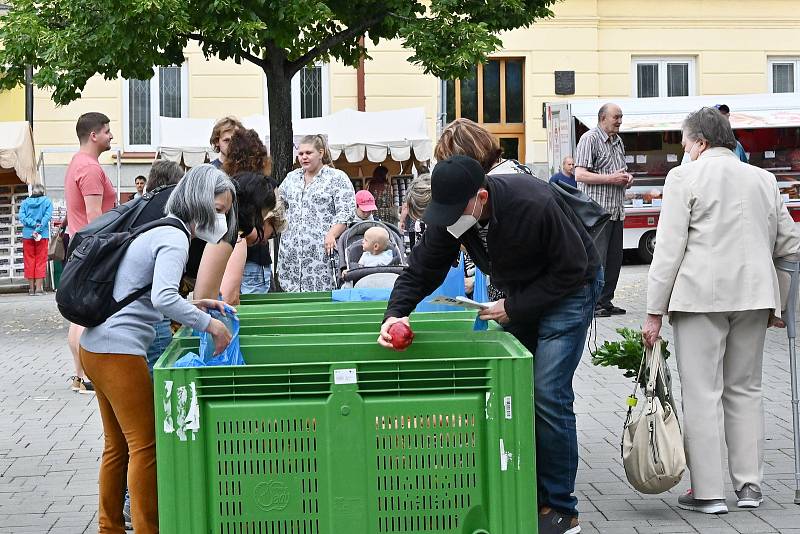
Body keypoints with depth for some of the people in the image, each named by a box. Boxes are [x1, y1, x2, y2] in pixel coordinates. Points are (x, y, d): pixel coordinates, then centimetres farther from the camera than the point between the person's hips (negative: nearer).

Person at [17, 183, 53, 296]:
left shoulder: (25, 202, 6)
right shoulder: (47, 201, 0)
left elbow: (21, 216, -5)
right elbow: (47, 216, -11)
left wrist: (33, 224, -11)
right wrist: (38, 229, -14)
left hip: (27, 235, 2)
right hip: (42, 235, -2)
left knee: (29, 261, 7)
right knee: (40, 261, 2)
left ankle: (31, 288, 6)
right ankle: (38, 288, -3)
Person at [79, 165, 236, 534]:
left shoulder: (156, 230, 17)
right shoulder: (175, 238, -14)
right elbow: (163, 298, -28)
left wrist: (192, 306, 12)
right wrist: (208, 324, -19)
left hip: (96, 347, 10)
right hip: (119, 351, -10)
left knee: (118, 445, 18)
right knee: (146, 446, -4)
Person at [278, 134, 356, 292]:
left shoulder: (337, 178, 1)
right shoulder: (292, 177, 20)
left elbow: (345, 212, -7)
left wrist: (332, 235, -19)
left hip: (322, 248, -5)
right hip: (291, 249, 5)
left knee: (321, 291, -11)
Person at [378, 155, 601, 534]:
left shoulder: (535, 205, -34)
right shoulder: (449, 214, -16)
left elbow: (571, 269, -25)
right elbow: (421, 271, -10)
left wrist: (514, 308, -24)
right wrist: (395, 313, -28)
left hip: (568, 289, -7)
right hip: (519, 295, 7)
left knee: (548, 395, -13)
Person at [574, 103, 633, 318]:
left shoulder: (618, 141, 19)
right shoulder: (589, 139, -7)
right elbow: (580, 174, -16)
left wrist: (627, 177, 9)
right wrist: (611, 179, -17)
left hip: (616, 211, 9)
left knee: (614, 259, 8)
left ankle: (606, 301, 15)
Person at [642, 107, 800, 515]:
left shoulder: (685, 177, -2)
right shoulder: (763, 179, 14)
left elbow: (669, 249, -7)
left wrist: (655, 312, -5)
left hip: (701, 295, -5)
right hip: (755, 294, 5)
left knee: (702, 393, -2)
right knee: (744, 389, 14)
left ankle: (707, 492, -2)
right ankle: (749, 485, 15)